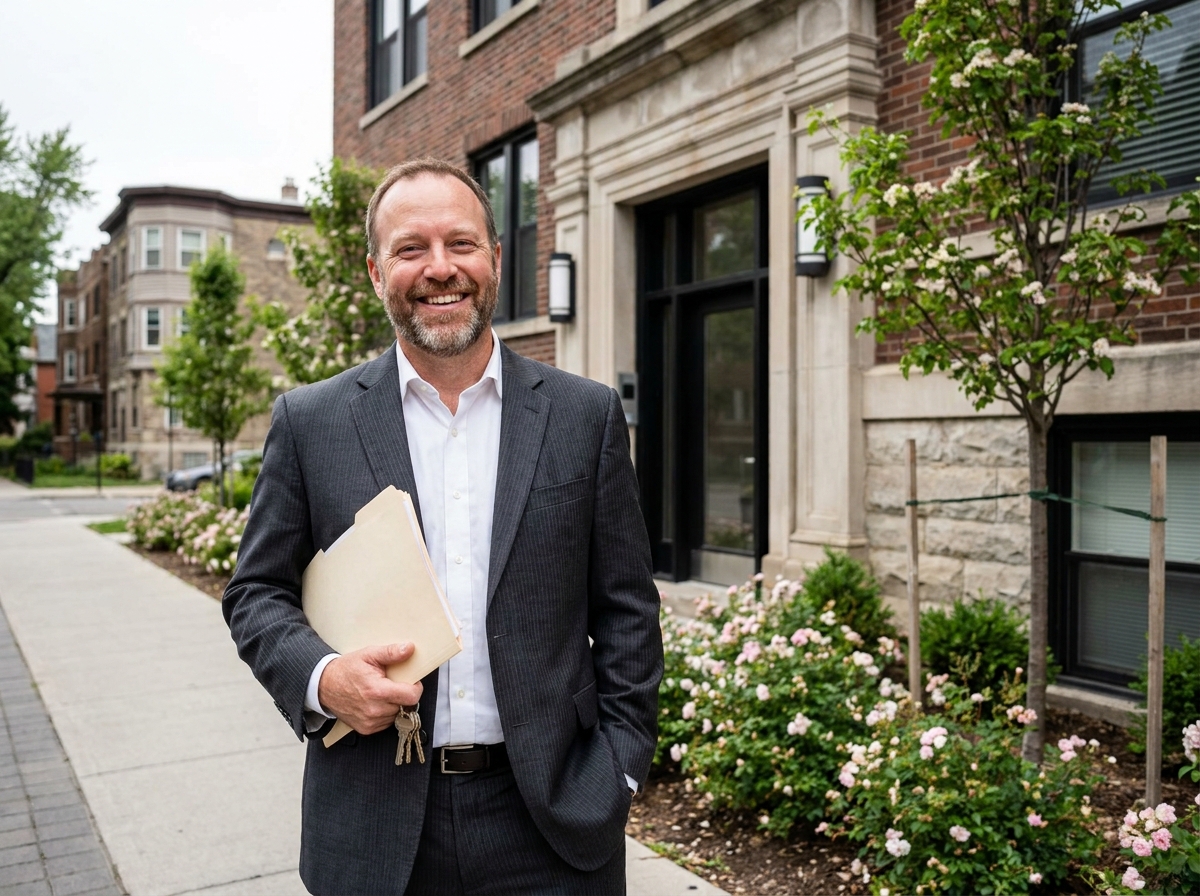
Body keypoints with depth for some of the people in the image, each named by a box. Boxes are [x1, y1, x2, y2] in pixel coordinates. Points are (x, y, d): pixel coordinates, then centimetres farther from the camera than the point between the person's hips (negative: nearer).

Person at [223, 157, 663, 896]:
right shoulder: (310, 421, 0)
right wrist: (320, 677, -13)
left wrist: (620, 770, -3)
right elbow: (257, 592, 5)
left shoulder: (587, 415, -1)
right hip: (375, 825, 1)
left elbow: (627, 611, 1)